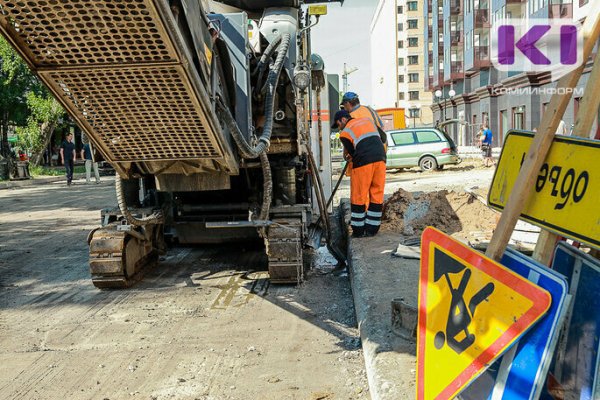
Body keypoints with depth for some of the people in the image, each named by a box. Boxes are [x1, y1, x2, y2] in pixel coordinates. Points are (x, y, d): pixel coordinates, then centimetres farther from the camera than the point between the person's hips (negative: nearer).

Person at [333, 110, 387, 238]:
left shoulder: (345, 132, 5)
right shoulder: (367, 120, 22)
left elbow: (353, 152, 4)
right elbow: (383, 138, 25)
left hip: (363, 163, -5)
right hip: (380, 159, 5)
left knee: (358, 197, 5)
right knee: (377, 195, 9)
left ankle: (358, 231, 10)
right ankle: (372, 229, 14)